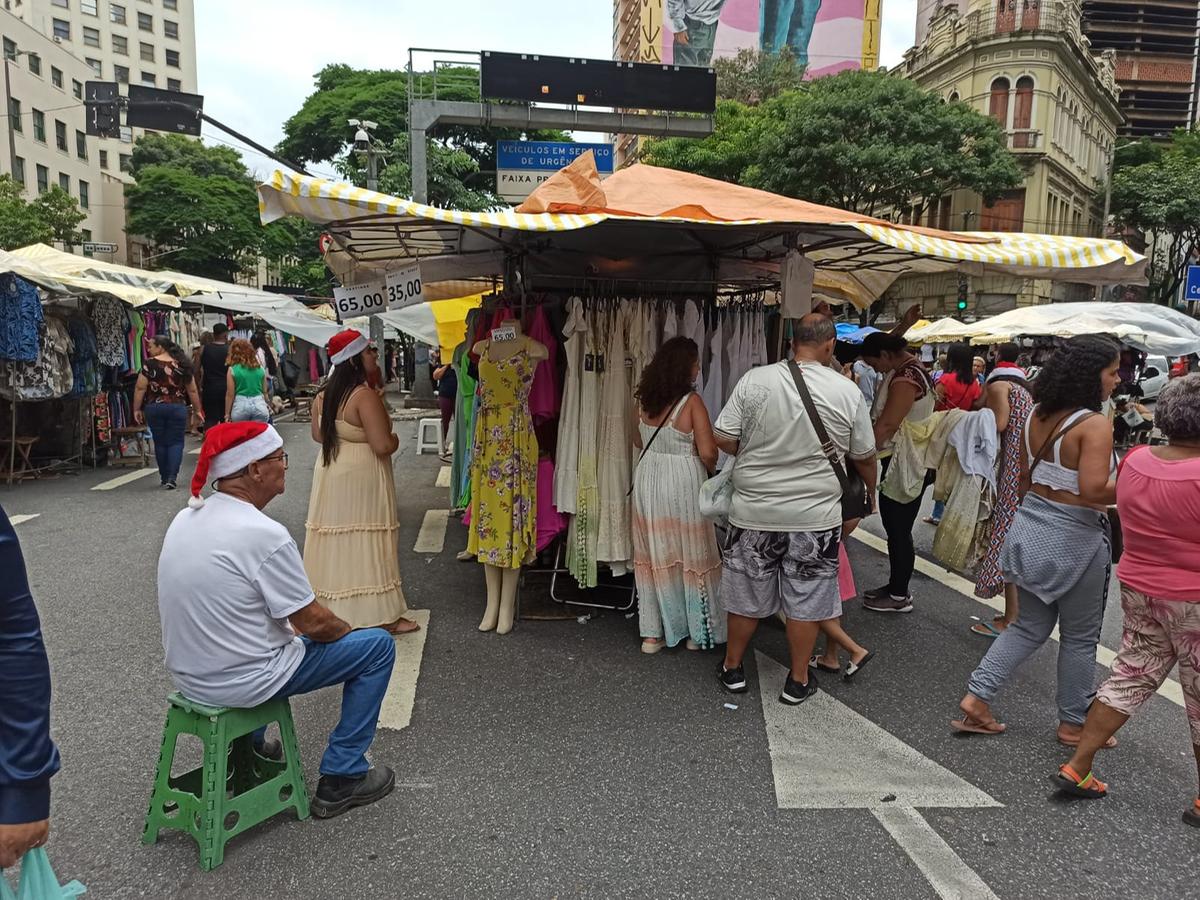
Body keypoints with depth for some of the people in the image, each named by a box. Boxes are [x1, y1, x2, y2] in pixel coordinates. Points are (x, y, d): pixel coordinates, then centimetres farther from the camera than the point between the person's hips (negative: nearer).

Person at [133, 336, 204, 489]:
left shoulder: (149, 364, -5)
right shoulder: (181, 365, 2)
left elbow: (140, 388, -7)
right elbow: (192, 390, 5)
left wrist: (137, 409, 1)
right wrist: (198, 410, 13)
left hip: (154, 407, 0)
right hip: (177, 407, 0)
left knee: (160, 442, 11)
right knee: (176, 442, 3)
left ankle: (164, 477, 20)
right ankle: (172, 477, -10)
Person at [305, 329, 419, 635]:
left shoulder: (324, 395, 4)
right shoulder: (365, 396, -21)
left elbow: (318, 434, 16)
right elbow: (383, 446, -24)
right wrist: (395, 439, -3)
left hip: (331, 473, 8)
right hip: (362, 478, -7)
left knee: (337, 540, 15)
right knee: (367, 544, 0)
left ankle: (335, 607, 26)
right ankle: (385, 616, 11)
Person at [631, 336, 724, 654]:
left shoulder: (645, 399, 2)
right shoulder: (691, 401, -15)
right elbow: (707, 452, -16)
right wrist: (710, 469, 5)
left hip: (648, 478, 5)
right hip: (683, 483, -5)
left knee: (655, 553, 12)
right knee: (691, 554, 9)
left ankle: (652, 632, 18)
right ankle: (697, 631, 21)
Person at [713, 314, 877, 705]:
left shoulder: (754, 380, -8)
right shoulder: (848, 391, -6)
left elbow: (723, 439, -8)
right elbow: (864, 456, 5)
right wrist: (870, 491, 24)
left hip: (755, 511, 1)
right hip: (815, 516, 0)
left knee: (747, 595, 16)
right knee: (806, 599, 13)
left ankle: (733, 668, 32)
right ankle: (798, 681, 25)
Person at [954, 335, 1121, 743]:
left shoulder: (1038, 415, 3)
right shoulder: (1095, 425, -19)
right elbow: (1094, 490, -26)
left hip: (1031, 525, 7)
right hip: (1074, 537, -7)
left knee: (1030, 625, 19)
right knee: (1080, 637, 12)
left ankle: (977, 697, 14)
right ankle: (1073, 724, 26)